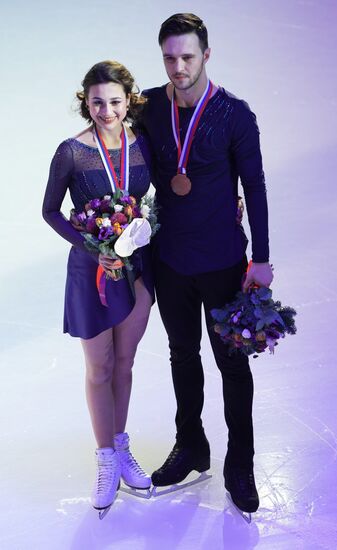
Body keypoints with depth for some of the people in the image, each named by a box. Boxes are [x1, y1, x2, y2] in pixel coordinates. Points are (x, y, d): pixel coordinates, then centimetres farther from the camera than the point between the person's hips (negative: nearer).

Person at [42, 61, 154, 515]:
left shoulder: (143, 144, -4)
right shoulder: (72, 152, -15)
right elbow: (50, 211, -6)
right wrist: (91, 248, -17)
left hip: (137, 265, 3)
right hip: (92, 268, -3)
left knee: (124, 363, 16)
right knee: (99, 369, 9)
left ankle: (121, 448, 33)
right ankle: (107, 460, 24)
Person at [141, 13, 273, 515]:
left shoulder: (235, 114, -13)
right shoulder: (150, 106, -3)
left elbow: (254, 186, -8)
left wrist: (261, 259, -8)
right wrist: (167, 181, -5)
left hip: (221, 261, -3)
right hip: (169, 259, 4)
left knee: (232, 363, 6)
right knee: (183, 354, 18)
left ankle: (240, 467, 21)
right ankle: (190, 447, 36)